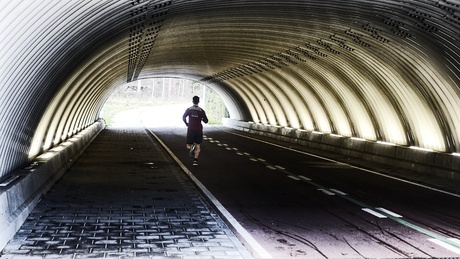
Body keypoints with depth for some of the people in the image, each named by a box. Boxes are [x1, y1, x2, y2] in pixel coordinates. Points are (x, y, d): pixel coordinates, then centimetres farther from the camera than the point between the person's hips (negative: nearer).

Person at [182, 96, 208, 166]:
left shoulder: (189, 109, 1)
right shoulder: (201, 110, 0)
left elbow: (183, 117, -8)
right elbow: (206, 121, 1)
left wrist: (186, 123, 7)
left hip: (190, 129, 0)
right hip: (199, 130, 0)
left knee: (188, 145, 8)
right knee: (198, 145, 10)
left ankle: (191, 148, -28)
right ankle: (195, 160, -3)